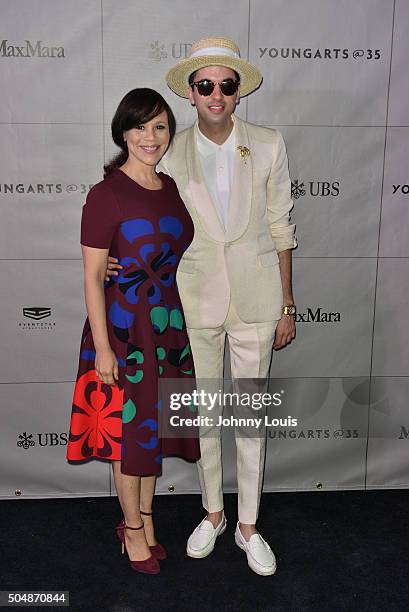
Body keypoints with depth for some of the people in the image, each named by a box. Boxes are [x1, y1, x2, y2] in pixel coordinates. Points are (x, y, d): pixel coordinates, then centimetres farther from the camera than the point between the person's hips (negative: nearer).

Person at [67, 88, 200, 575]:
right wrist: (102, 347, -16)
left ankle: (144, 516, 37)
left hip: (170, 322, 6)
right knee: (129, 426, 8)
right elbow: (91, 276, -15)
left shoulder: (172, 188, 5)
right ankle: (133, 529, 30)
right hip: (124, 325, -6)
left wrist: (185, 322, 14)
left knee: (157, 422, 17)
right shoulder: (106, 195, -15)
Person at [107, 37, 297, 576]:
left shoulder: (268, 147, -3)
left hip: (255, 298, -1)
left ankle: (248, 525, 29)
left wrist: (287, 306, 0)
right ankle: (213, 514, 35)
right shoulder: (173, 154, -2)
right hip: (196, 296, 1)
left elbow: (280, 230, 0)